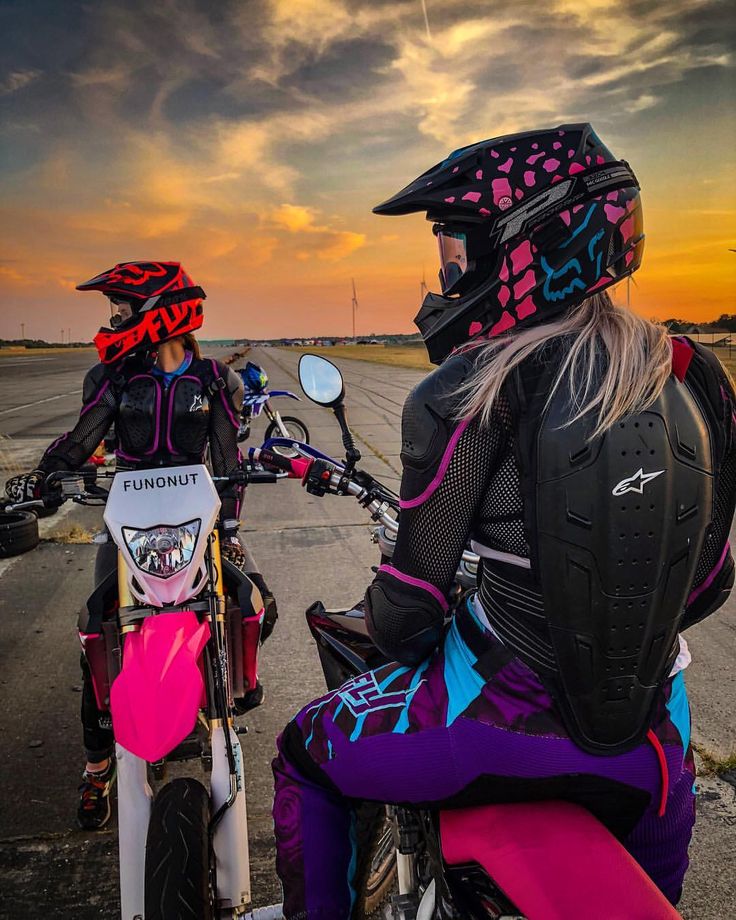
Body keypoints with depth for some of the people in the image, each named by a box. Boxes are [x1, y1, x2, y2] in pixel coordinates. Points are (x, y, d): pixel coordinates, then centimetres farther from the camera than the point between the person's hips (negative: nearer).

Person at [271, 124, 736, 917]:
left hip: (503, 719, -5)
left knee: (305, 751, 23)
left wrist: (395, 640, 8)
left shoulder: (466, 394, -21)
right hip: (652, 729, 6)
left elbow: (413, 592, -14)